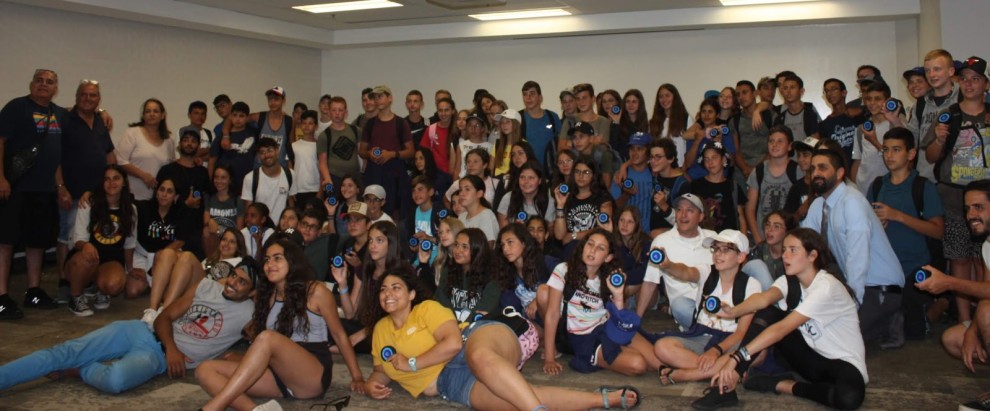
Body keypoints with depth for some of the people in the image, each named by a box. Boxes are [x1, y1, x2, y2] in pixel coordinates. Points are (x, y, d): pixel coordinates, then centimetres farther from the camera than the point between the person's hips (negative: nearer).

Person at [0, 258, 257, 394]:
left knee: (116, 380, -35)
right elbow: (165, 318, 9)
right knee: (62, 353, -11)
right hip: (143, 332, 4)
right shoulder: (206, 286, 9)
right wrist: (171, 346, -11)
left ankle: (79, 371, -8)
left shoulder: (249, 314, -1)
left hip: (159, 357, -4)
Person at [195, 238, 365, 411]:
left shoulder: (315, 291, 0)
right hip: (279, 375, 6)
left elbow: (339, 334, 4)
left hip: (313, 376, -6)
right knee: (205, 370, -14)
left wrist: (357, 376, 0)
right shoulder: (267, 296, 15)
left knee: (268, 338, -34)